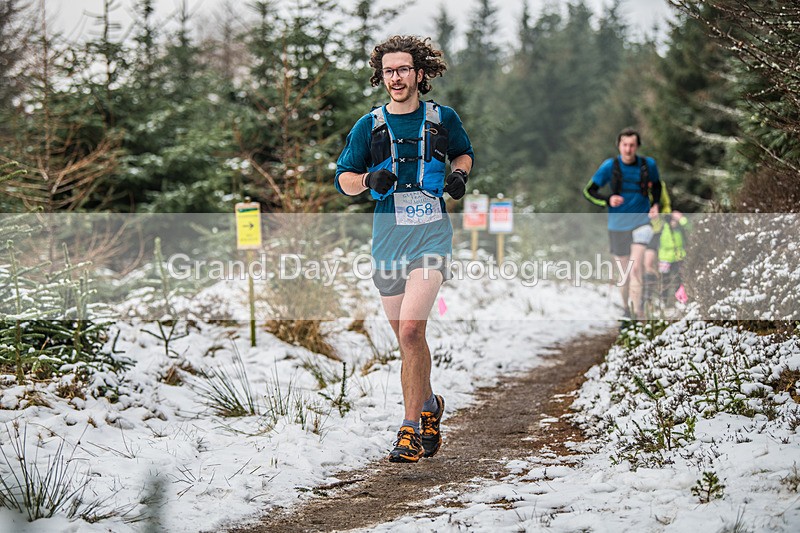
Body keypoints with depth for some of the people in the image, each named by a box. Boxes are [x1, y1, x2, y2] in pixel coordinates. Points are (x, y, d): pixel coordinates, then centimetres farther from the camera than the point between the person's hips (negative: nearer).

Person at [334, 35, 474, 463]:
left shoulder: (442, 119, 3)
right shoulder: (369, 126, 4)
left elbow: (464, 152, 22)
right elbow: (343, 179, 8)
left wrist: (459, 174, 0)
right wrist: (368, 179, -13)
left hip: (431, 237, -3)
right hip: (388, 239, 3)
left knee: (410, 331, -18)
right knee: (407, 339, 11)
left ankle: (412, 429, -12)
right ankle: (428, 406, 36)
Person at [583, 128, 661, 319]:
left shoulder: (648, 165, 0)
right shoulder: (610, 166, -6)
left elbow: (656, 185, 21)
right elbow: (588, 191, 0)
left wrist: (655, 204, 4)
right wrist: (608, 200, -17)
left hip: (641, 220, -1)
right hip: (618, 224, 1)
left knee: (635, 267, -20)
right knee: (623, 270, 10)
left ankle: (637, 310, -19)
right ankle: (626, 306, 31)